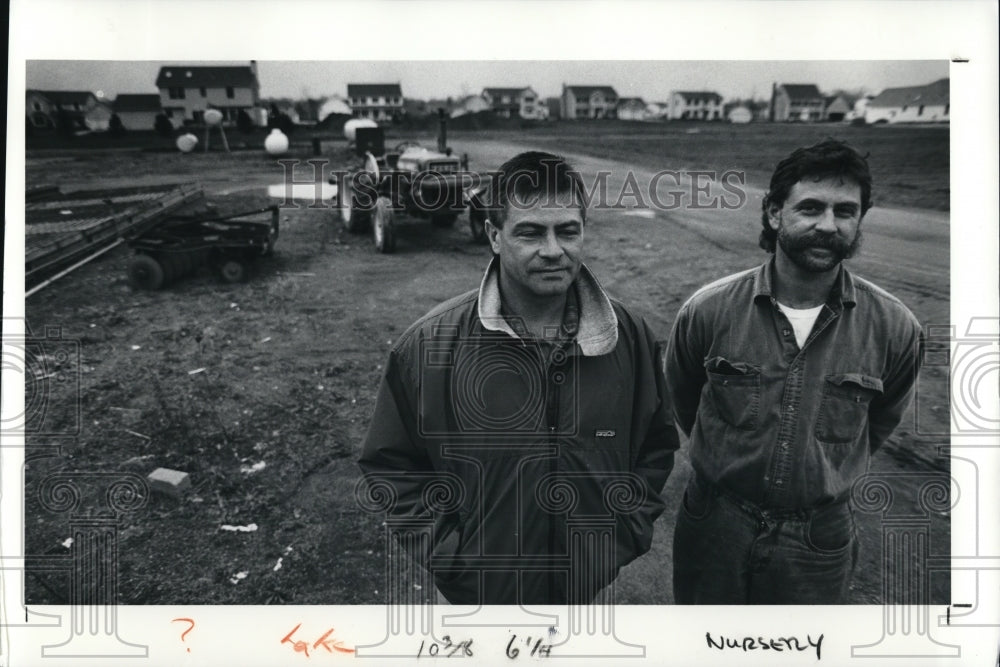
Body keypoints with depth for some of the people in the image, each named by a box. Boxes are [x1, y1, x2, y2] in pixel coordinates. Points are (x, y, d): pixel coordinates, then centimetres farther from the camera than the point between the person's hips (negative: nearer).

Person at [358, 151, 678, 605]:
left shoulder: (630, 338, -7)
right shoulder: (429, 346, -16)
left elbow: (656, 445, 7)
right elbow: (390, 466, -6)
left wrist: (628, 531, -1)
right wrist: (445, 555, -10)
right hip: (479, 594, -2)